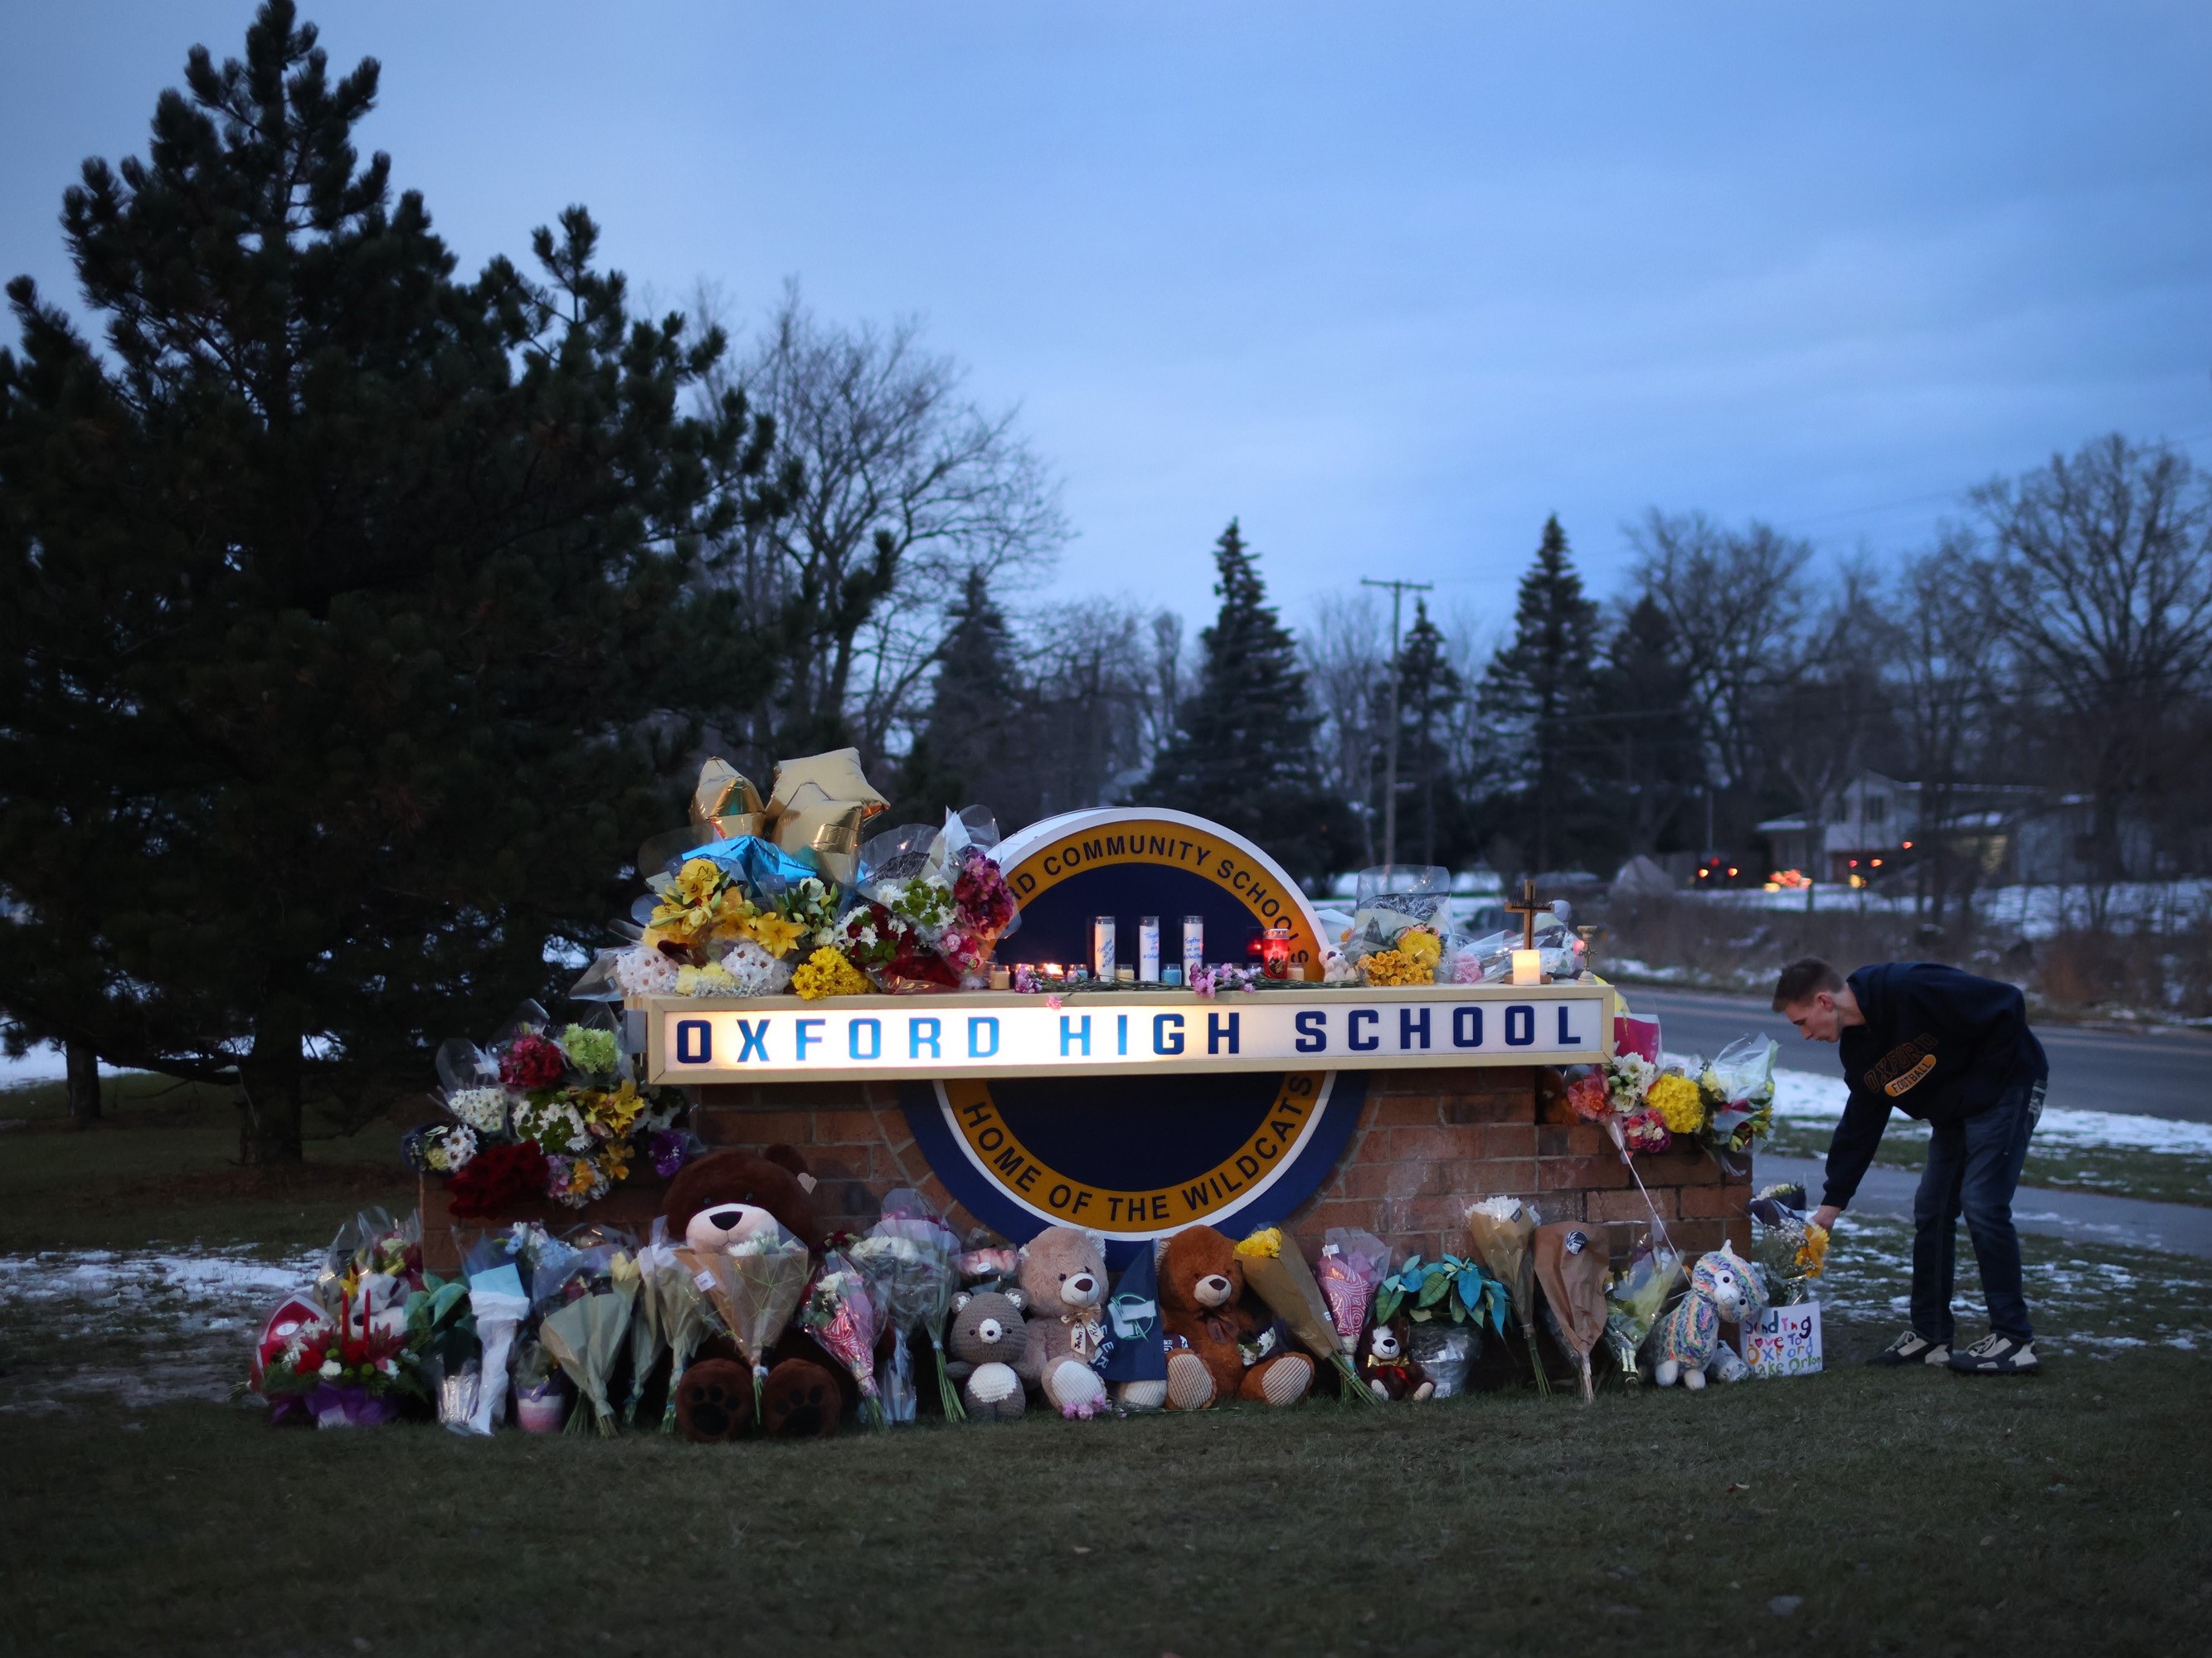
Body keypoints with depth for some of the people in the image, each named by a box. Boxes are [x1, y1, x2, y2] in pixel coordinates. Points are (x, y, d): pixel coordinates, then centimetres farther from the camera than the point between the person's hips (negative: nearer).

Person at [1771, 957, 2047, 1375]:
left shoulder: (1909, 989, -28)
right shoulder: (1858, 1045, 2)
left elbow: (2007, 1005, -26)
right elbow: (1859, 1128, 8)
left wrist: (1981, 1083, -20)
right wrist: (1831, 1203, 4)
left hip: (2006, 1086, -9)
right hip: (1954, 1114, 9)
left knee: (1982, 1204, -14)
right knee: (1931, 1211, 7)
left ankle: (2013, 1340, -7)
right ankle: (1929, 1336, 15)